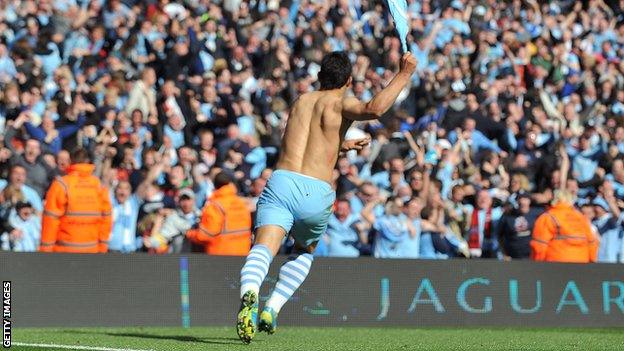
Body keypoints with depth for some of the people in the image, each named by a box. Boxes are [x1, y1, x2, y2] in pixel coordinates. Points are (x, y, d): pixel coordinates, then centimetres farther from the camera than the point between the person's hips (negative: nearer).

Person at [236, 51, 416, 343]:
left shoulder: (301, 102, 24)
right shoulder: (341, 104, 5)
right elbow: (374, 109, -17)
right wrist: (404, 75, -7)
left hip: (281, 180, 2)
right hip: (315, 193, -2)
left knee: (262, 250, -17)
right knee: (304, 252, 26)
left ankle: (249, 294, -48)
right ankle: (272, 310, 12)